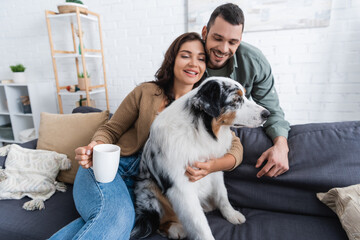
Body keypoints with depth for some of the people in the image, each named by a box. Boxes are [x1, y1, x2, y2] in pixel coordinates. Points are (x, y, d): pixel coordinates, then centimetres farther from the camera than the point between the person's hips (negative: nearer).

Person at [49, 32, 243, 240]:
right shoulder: (147, 92, 0)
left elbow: (236, 147, -1)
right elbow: (110, 130, 6)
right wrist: (97, 146, -17)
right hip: (106, 170, -1)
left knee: (123, 222, -30)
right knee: (116, 216, -32)